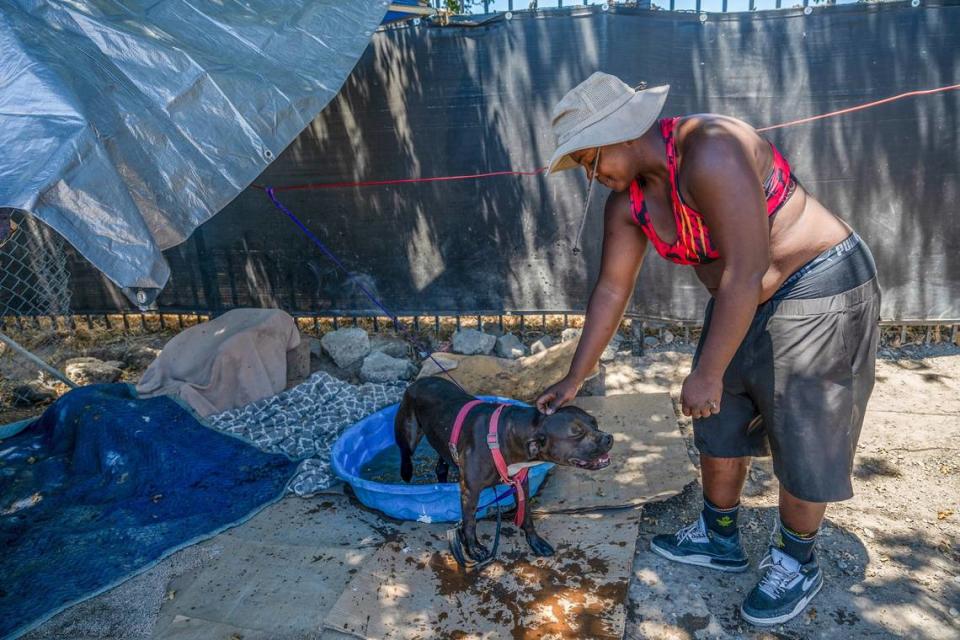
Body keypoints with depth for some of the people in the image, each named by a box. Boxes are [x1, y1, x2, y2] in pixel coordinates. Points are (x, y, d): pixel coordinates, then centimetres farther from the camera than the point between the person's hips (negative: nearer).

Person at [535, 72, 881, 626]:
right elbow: (612, 289, 3)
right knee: (720, 427, 15)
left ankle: (797, 565, 27)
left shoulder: (710, 153, -30)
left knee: (803, 440, 4)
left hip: (817, 294, -8)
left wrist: (708, 372, -23)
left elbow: (745, 272, -31)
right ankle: (719, 540, 36)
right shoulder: (628, 199, -4)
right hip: (742, 304, 8)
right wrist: (574, 380, 6)